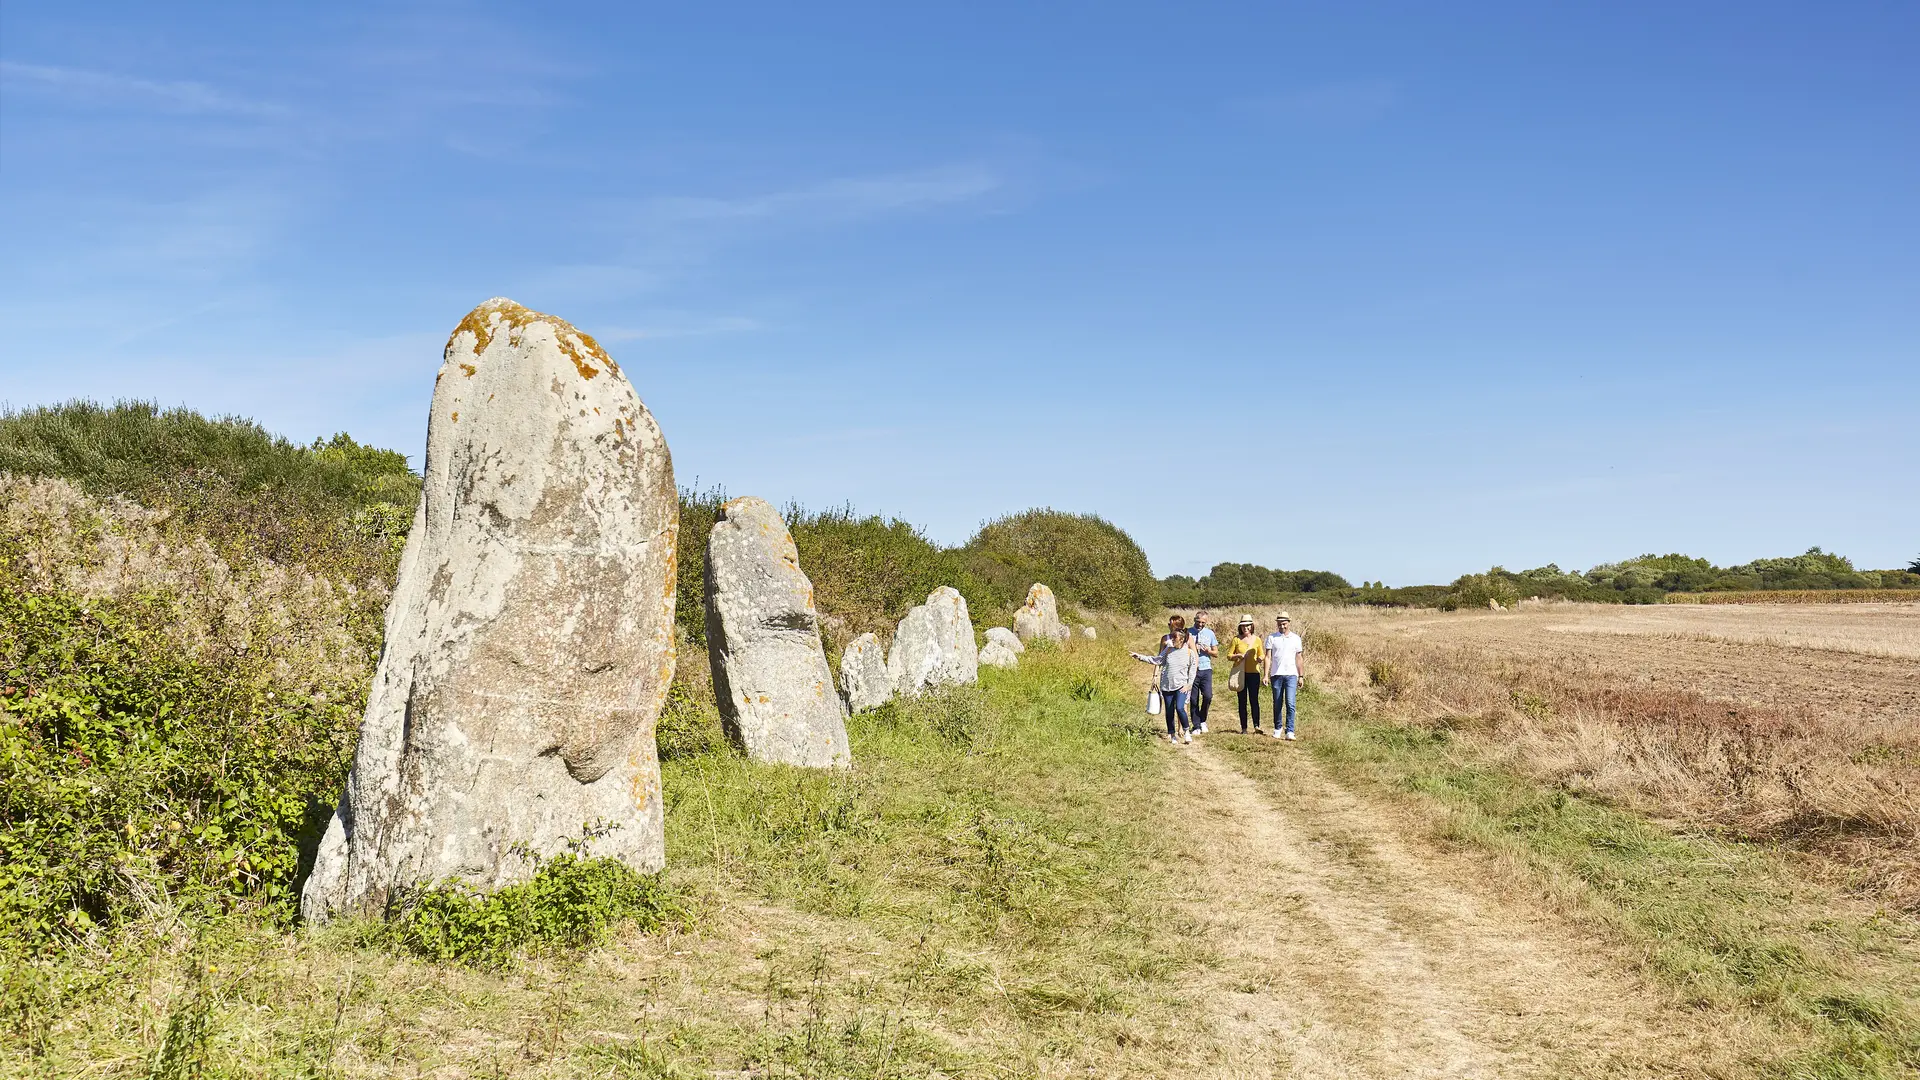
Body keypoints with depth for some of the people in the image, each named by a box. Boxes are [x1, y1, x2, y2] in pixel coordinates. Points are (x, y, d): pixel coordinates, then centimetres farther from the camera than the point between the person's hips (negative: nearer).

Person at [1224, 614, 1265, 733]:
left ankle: (1256, 726, -5)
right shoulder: (1236, 639, 2)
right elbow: (1229, 656, 3)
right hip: (1240, 673, 0)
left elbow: (1261, 655, 14)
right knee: (1242, 701, 4)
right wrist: (1237, 656, -16)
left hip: (1254, 673, 0)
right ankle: (1243, 728, 8)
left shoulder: (1256, 639, 6)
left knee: (1254, 700, -6)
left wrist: (1260, 658, -8)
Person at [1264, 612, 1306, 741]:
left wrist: (1301, 676, 8)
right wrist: (1266, 675, -6)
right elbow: (1268, 657, 2)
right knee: (1277, 704, 7)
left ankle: (1290, 732, -14)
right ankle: (1277, 728, 23)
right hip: (1276, 675, 1)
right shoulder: (1271, 638, 5)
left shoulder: (1295, 638, 8)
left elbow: (1299, 659, 12)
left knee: (1290, 703, -12)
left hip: (1291, 675, -1)